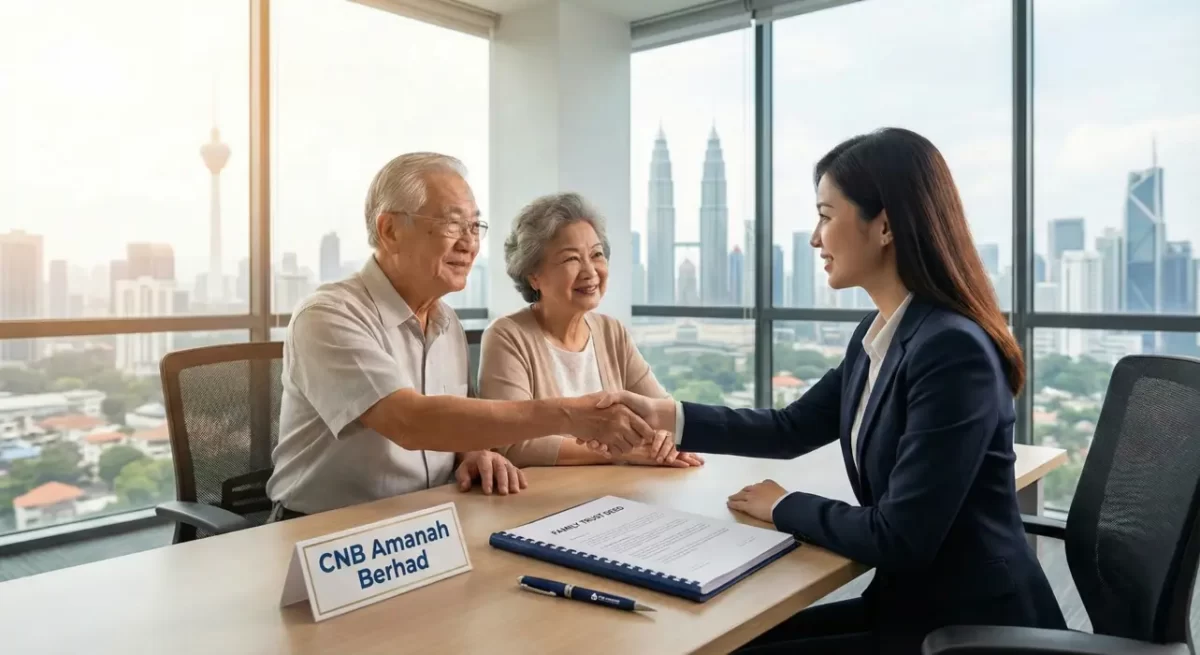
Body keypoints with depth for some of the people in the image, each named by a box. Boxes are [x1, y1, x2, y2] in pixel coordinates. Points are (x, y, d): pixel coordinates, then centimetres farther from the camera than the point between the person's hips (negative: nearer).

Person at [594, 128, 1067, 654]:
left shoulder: (953, 348, -26)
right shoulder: (877, 334, 3)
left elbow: (898, 538, -26)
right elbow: (792, 429, 12)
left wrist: (784, 506, -10)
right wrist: (665, 415, 4)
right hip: (908, 601, 7)